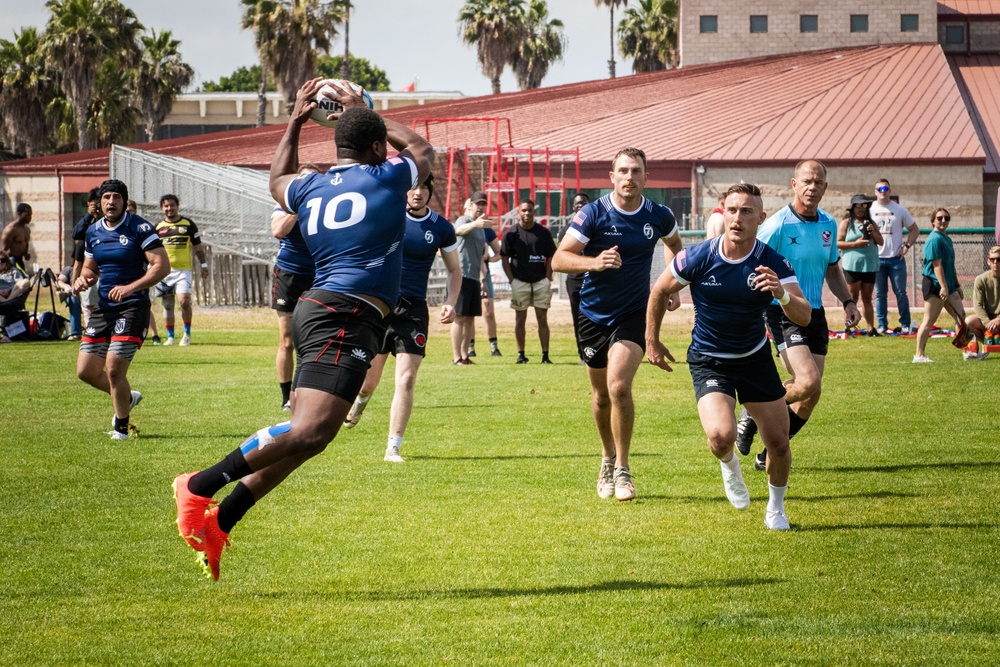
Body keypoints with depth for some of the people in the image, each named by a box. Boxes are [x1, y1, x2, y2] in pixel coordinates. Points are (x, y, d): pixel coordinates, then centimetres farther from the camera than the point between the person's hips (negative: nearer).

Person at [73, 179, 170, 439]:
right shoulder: (93, 232, 10)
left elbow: (162, 266, -15)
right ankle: (127, 398, 31)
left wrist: (130, 287, -25)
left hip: (133, 307, -6)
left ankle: (121, 426, 7)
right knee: (86, 371, 3)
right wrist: (83, 279, -1)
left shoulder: (140, 228, -9)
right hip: (103, 308, 7)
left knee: (114, 368, -15)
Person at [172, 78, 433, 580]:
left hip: (316, 308, 9)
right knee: (309, 432, -19)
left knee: (303, 434, 11)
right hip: (347, 318, -9)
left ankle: (219, 523, 7)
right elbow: (422, 151, 27)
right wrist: (365, 112, 34)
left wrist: (295, 121, 49)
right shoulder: (385, 179, 3)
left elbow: (278, 180, 44)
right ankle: (200, 486, -23)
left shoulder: (310, 189, 17)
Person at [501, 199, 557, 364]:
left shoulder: (543, 233, 4)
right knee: (520, 319, 4)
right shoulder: (511, 233, 0)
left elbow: (550, 257, 8)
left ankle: (545, 355, 2)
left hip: (541, 281, 1)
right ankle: (521, 354, 8)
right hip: (519, 281, -1)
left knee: (542, 319, 1)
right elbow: (505, 259, 2)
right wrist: (512, 281, -7)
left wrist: (548, 279, -2)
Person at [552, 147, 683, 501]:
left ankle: (622, 470, -8)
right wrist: (595, 262, -32)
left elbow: (674, 243, 21)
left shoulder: (659, 216, -3)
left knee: (619, 387, -19)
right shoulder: (593, 214, -11)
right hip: (594, 314, 1)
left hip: (633, 314, -1)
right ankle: (608, 458, 37)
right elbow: (559, 259, -15)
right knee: (601, 395, 12)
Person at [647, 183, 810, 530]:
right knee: (721, 436, -24)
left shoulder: (773, 263, -17)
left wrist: (782, 294, -46)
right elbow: (659, 291, 0)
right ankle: (729, 465, 14)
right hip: (709, 361, -2)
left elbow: (804, 316, -25)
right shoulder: (699, 258, -18)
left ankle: (775, 508, 32)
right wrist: (652, 341, 7)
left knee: (779, 442, 2)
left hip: (755, 356, 2)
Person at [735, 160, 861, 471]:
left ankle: (770, 455, 19)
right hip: (784, 313, -7)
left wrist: (848, 301, 9)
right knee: (809, 382, -22)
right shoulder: (777, 225, -13)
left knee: (809, 397, 4)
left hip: (815, 314, 7)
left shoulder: (828, 225, 8)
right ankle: (754, 413, 2)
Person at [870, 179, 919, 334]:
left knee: (901, 292, 0)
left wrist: (907, 246, 1)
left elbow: (914, 230, 13)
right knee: (880, 294, 2)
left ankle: (905, 324, 6)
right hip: (877, 258, 0)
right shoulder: (870, 209, 5)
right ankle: (882, 325, 7)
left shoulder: (900, 210, 6)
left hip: (896, 258, 0)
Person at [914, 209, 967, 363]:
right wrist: (943, 286, -25)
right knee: (929, 321, -7)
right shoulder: (935, 239, -13)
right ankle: (919, 355, -4)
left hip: (948, 286, 10)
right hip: (935, 285, -10)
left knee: (961, 317, 9)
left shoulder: (946, 239, 17)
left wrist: (957, 285, 24)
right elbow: (937, 264, -20)